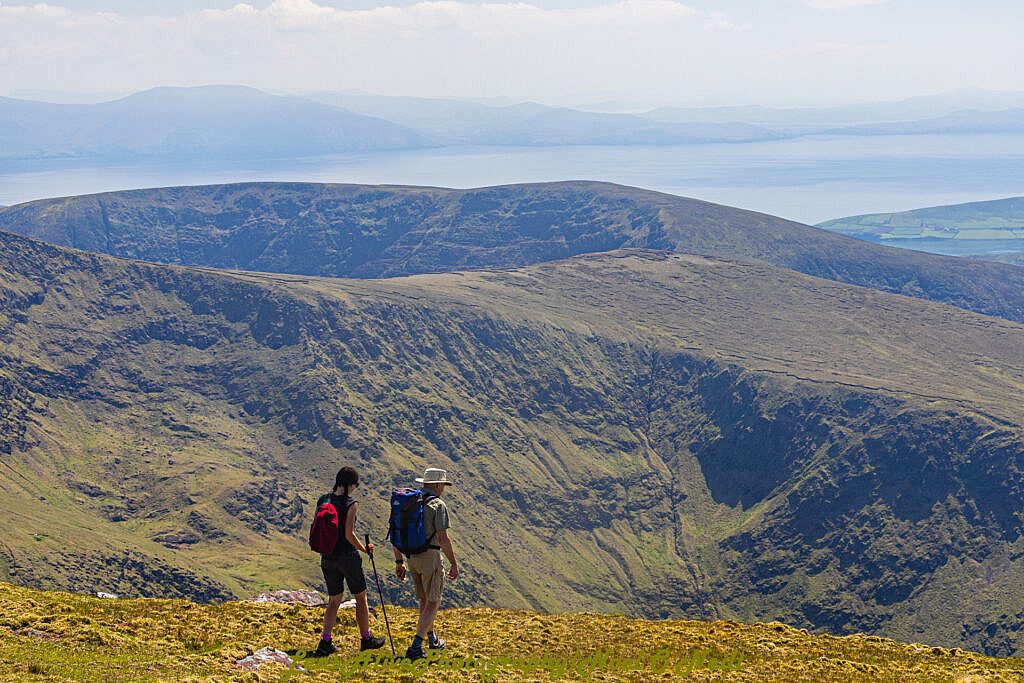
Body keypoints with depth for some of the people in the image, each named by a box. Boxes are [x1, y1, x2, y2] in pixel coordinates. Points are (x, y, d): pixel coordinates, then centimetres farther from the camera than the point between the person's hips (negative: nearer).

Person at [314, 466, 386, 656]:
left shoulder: (323, 500, 2)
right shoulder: (351, 503, -15)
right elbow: (349, 535, -19)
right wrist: (365, 549, -4)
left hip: (327, 557, 5)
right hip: (348, 556, -5)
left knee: (334, 600, 15)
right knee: (361, 598, 13)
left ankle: (325, 642, 2)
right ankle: (366, 639, 23)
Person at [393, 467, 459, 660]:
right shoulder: (438, 505, -13)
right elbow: (443, 538, -18)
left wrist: (399, 561, 15)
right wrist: (454, 564, -9)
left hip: (412, 557, 7)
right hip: (431, 556, -7)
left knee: (424, 599, 24)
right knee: (433, 603, 1)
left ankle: (432, 639, 40)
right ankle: (415, 647, -10)